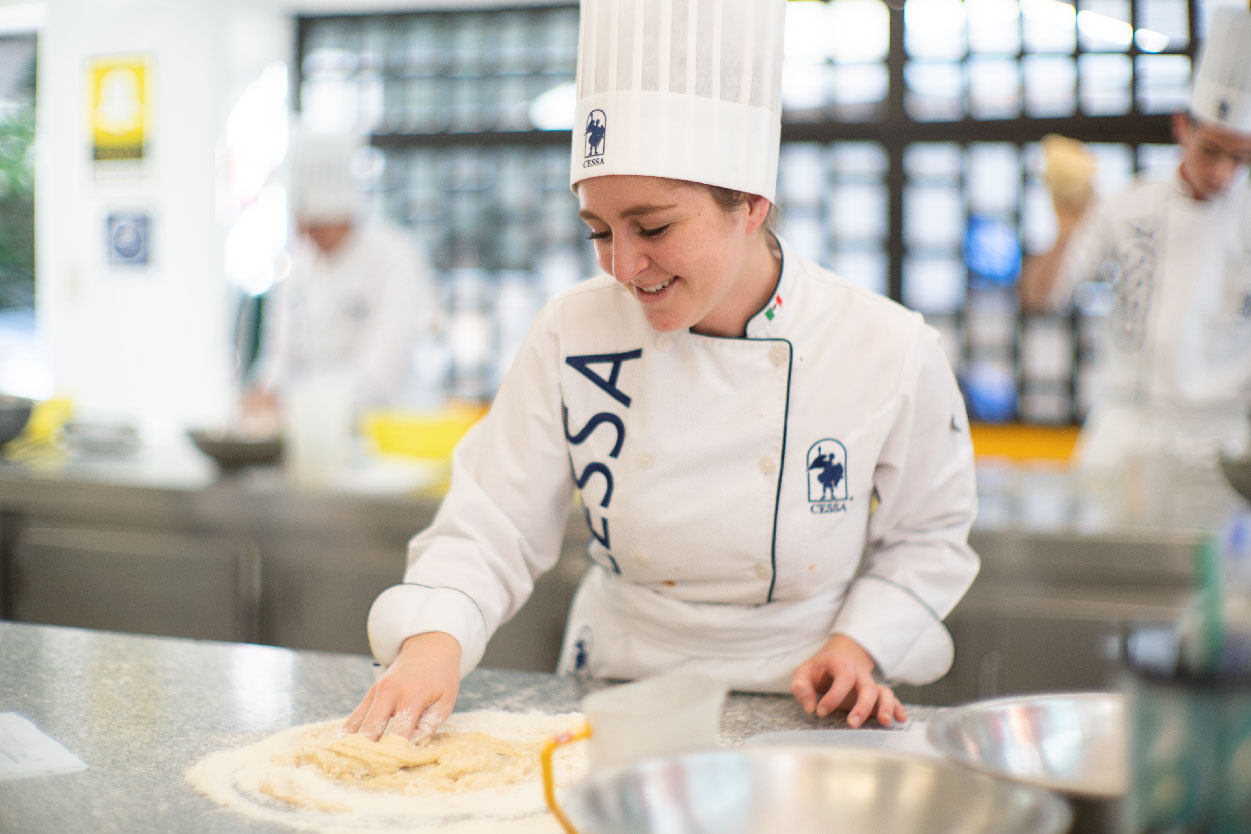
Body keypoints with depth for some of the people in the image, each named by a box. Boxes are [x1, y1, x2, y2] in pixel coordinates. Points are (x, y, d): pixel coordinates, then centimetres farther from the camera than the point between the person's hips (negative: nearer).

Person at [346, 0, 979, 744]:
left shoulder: (890, 351, -11)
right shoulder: (575, 334, -7)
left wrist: (861, 644, -9)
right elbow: (488, 529, -5)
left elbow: (927, 536, 5)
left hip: (795, 712, -1)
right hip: (615, 703, 2)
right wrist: (436, 638, -23)